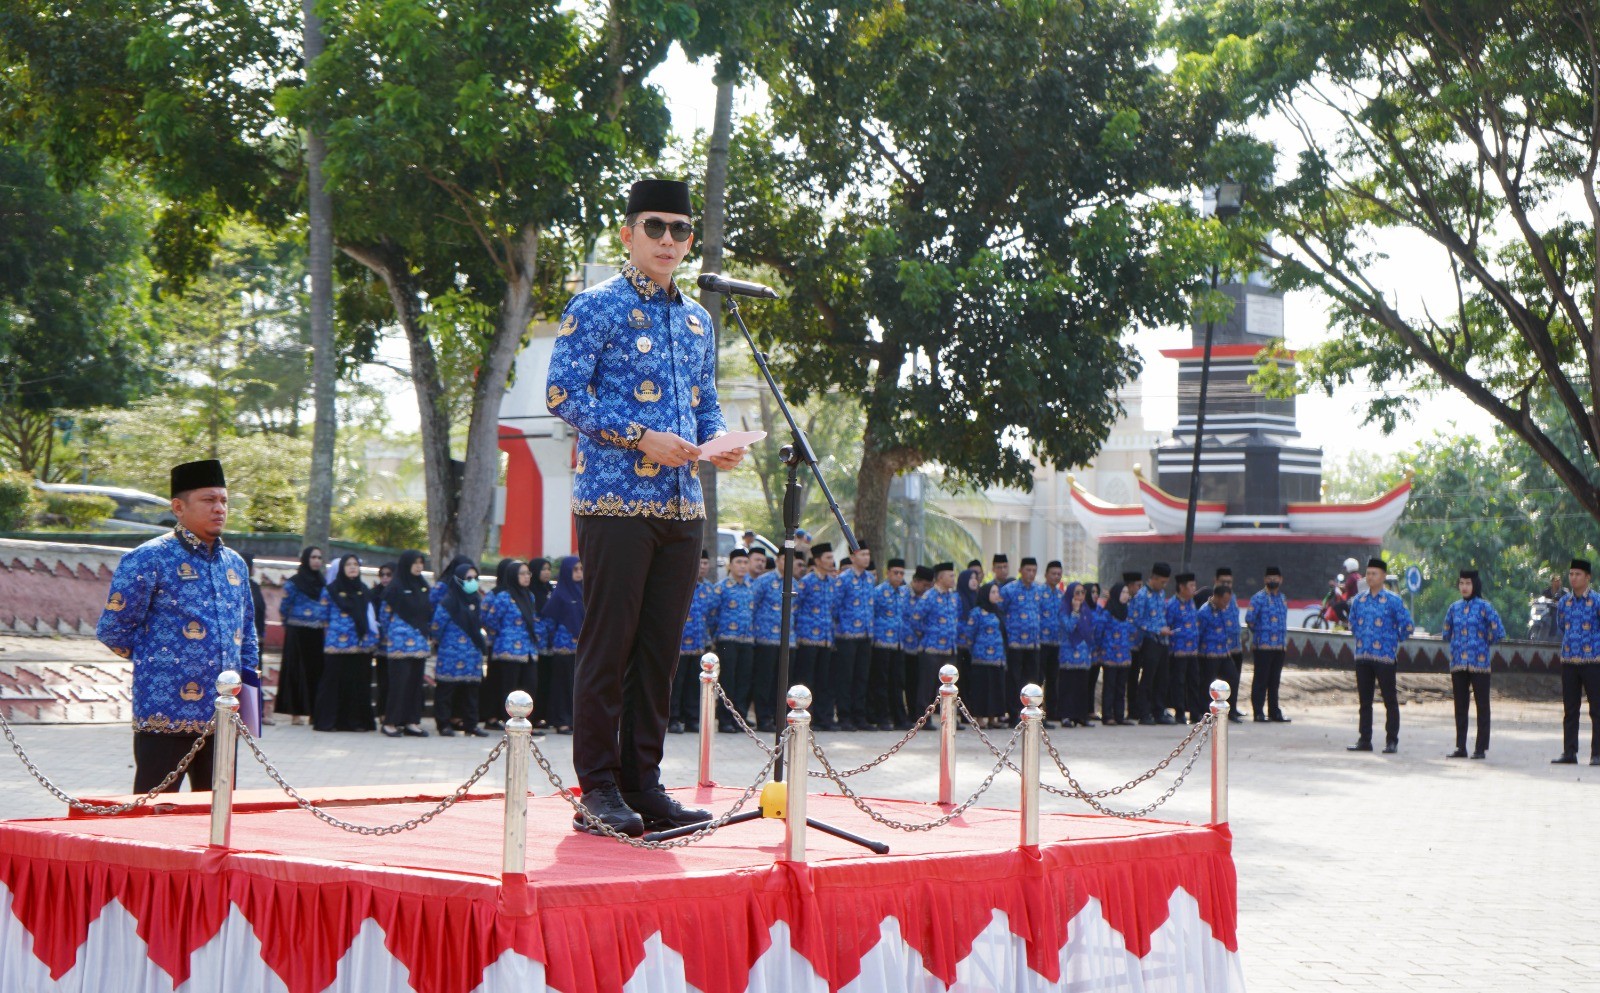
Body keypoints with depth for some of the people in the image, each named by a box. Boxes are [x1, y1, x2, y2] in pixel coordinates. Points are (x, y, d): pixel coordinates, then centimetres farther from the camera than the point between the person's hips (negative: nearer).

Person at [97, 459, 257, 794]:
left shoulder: (235, 564, 15)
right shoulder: (149, 559, -7)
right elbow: (111, 629, -5)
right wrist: (156, 660, 3)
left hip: (222, 716, 7)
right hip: (167, 715, -6)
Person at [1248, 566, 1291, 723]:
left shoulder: (1282, 599, 15)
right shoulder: (1258, 598, -7)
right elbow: (1251, 620, -10)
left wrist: (1284, 638, 16)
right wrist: (1258, 634, -1)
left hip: (1279, 646, 7)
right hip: (1262, 646, -7)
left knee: (1274, 681, 12)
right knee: (1260, 681, -2)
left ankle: (1274, 712, 17)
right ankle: (1258, 713, 2)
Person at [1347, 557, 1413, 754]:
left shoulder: (1393, 600, -5)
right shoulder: (1359, 599, 10)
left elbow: (1407, 626, -2)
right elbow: (1353, 623, 26)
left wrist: (1395, 642, 6)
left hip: (1384, 657, -5)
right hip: (1362, 657, 5)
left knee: (1390, 701, 0)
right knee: (1364, 700, 9)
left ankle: (1392, 741, 4)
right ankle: (1364, 740, 14)